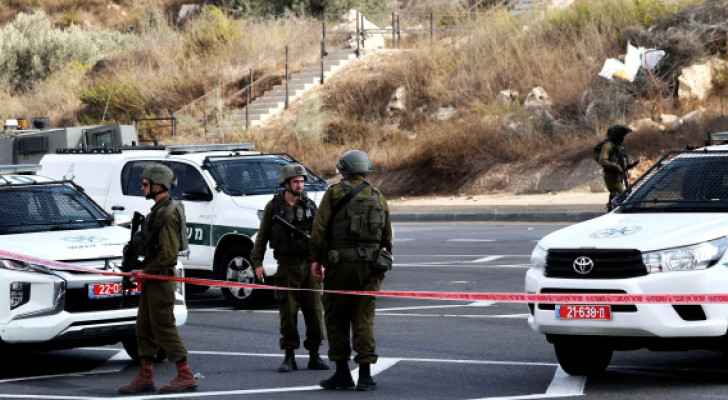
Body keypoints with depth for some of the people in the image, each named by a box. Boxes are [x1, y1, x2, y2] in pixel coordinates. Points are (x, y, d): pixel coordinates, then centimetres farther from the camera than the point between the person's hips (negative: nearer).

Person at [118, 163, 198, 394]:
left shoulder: (168, 213, -18)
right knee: (144, 329, 11)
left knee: (164, 328, -7)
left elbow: (169, 253, -22)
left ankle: (185, 376, -4)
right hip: (152, 278, 10)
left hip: (161, 278, -10)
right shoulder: (157, 211, 15)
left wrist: (145, 271, -17)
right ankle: (145, 377, 16)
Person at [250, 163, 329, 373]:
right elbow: (262, 236, 5)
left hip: (309, 264, 2)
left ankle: (314, 355, 10)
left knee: (314, 310, 1)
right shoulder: (274, 207, 2)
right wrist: (257, 263, -1)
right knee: (288, 312, -2)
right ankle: (289, 357, 5)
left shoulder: (310, 206, 8)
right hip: (286, 267, -2)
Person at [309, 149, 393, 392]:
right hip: (371, 266, 3)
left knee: (336, 318, 6)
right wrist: (381, 257, 25)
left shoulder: (335, 193, -1)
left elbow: (319, 229, -7)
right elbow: (387, 237, 14)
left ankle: (342, 373, 6)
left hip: (340, 263, -3)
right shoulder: (377, 197, 11)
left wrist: (316, 259, 0)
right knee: (364, 319, 5)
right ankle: (365, 375, 0)